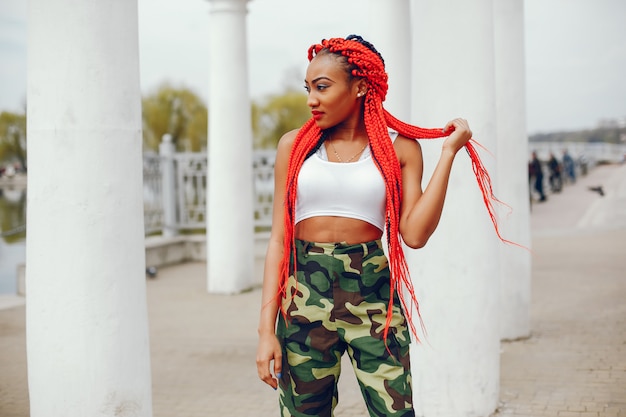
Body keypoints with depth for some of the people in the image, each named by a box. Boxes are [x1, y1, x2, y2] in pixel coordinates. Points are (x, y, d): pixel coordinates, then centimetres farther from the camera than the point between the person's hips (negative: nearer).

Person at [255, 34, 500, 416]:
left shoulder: (400, 147, 4)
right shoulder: (294, 145, 6)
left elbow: (414, 234, -8)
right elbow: (279, 239, 4)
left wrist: (448, 153, -6)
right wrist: (266, 330, -3)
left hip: (372, 298, -1)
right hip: (305, 297, 1)